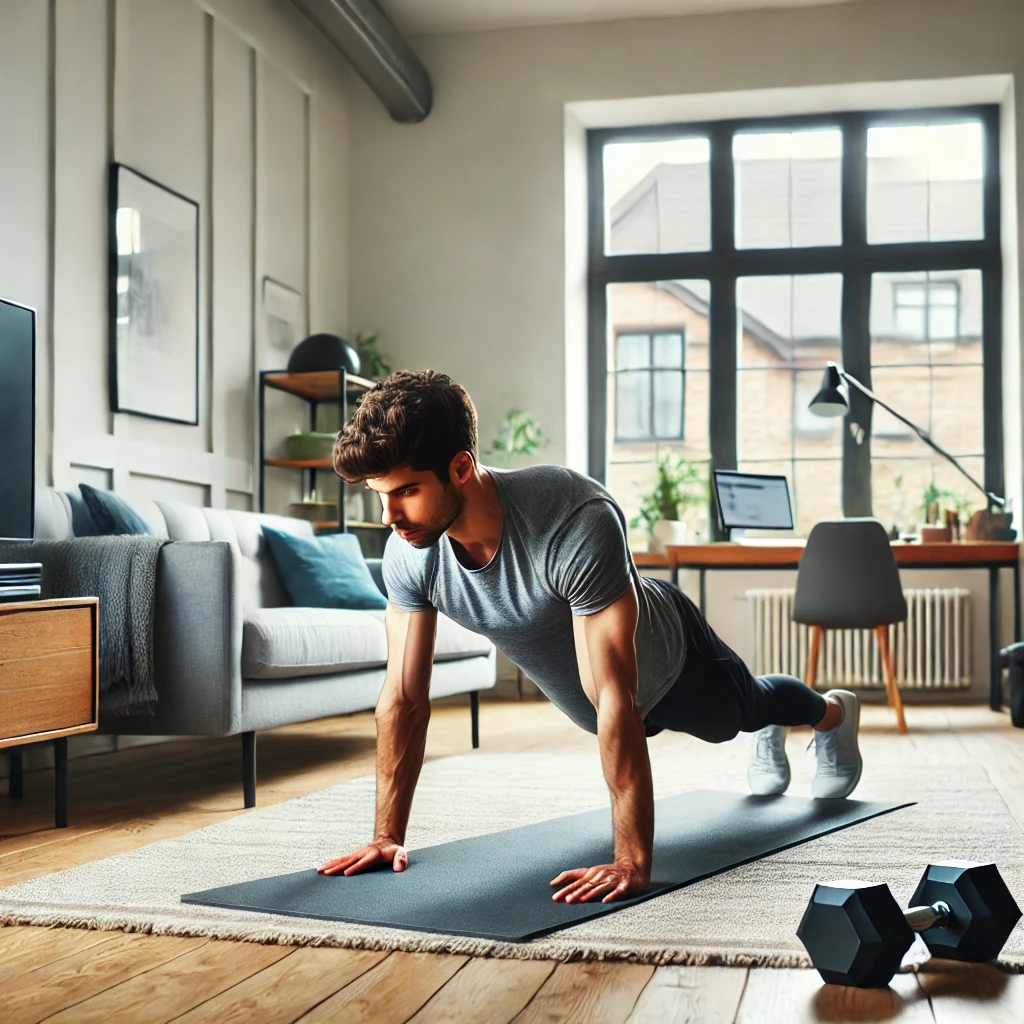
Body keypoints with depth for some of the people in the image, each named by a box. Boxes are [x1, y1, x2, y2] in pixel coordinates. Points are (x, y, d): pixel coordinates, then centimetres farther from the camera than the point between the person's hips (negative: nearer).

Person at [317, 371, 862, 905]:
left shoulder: (576, 522, -49)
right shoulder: (408, 552, -32)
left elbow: (616, 701, -49)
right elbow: (404, 698, -22)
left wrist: (632, 862, -49)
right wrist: (387, 835, -21)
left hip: (668, 658, -5)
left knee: (746, 707, 29)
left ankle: (833, 712, 65)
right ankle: (771, 735, 71)